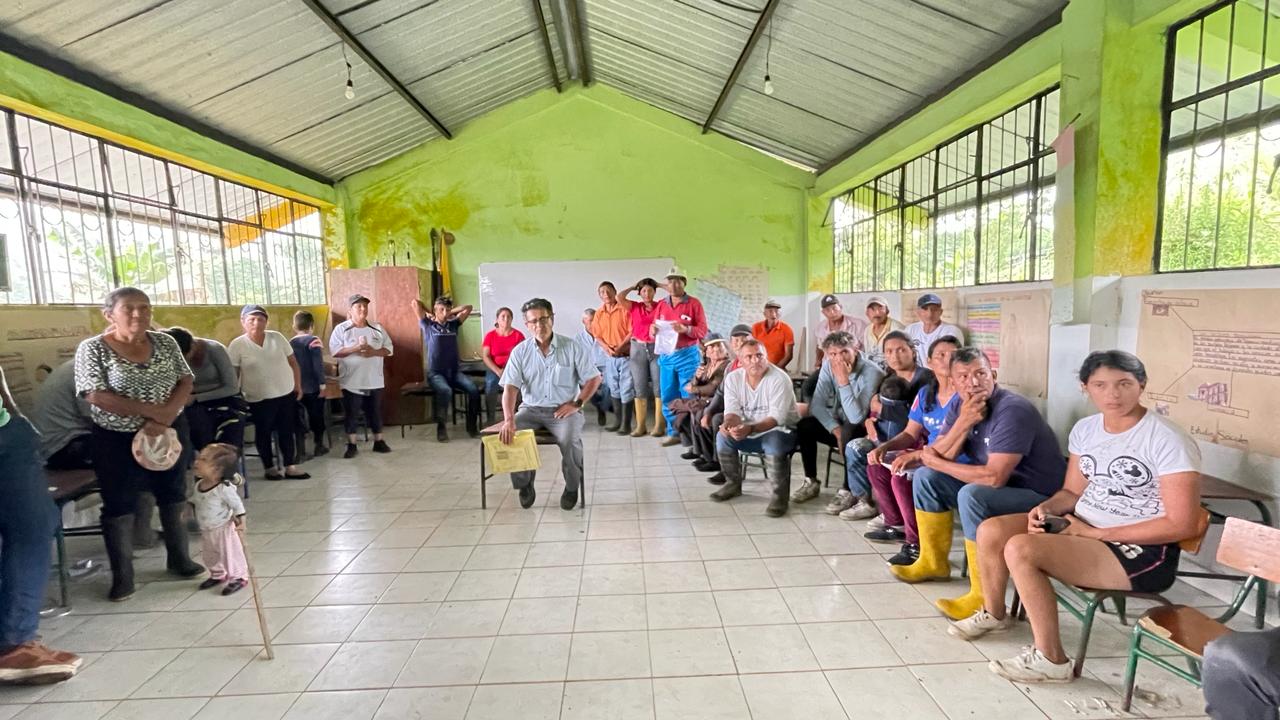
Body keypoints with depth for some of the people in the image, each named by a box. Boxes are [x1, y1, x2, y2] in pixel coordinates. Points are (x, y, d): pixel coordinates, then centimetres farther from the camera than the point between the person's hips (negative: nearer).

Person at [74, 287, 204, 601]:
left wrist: (165, 416, -19)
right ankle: (122, 577, 19)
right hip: (117, 440, -3)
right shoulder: (92, 349, -9)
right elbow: (97, 396, -18)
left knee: (174, 497, 12)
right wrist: (152, 410, -23)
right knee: (119, 507, 6)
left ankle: (178, 559, 28)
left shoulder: (165, 343, 1)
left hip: (169, 434, 4)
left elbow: (185, 382, -3)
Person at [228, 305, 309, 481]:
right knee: (263, 434, 9)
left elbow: (292, 362, 6)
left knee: (287, 431, 8)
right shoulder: (237, 345, -8)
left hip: (286, 394, 3)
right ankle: (270, 468, 23)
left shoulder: (277, 337, 0)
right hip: (259, 398, -3)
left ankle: (290, 467, 17)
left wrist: (298, 386, 6)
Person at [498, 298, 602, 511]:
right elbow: (510, 387, -9)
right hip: (531, 409, 3)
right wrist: (509, 419, -25)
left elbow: (594, 379, 1)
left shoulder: (572, 347, -4)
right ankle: (525, 485, 3)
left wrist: (576, 404, -11)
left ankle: (572, 487, -3)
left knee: (570, 440, -32)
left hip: (564, 410, -2)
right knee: (508, 436, -22)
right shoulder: (520, 351, -1)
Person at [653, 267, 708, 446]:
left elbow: (703, 330, -6)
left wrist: (685, 329, -21)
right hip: (666, 356, 4)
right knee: (668, 397, 5)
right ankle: (673, 432, 15)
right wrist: (654, 330, -9)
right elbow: (655, 331, 15)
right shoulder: (661, 305, 11)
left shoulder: (694, 303, -1)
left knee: (689, 397, -2)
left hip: (687, 355, -4)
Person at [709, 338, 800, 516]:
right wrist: (728, 424, -31)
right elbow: (733, 410, -6)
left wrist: (750, 429, -42)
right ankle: (733, 484, 3)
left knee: (774, 444, -36)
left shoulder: (779, 379, -20)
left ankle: (779, 494, -17)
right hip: (748, 431, 5)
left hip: (780, 430, -5)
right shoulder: (733, 378, -4)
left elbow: (777, 417, -26)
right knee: (723, 436, -19)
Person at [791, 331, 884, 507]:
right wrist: (836, 429, -23)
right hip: (840, 424, 5)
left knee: (849, 431, -36)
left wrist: (843, 381, -39)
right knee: (804, 426, -18)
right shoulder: (828, 366, -8)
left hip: (865, 430, -5)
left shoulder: (872, 373, -26)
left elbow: (856, 417, -34)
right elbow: (817, 404, -10)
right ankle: (811, 482, -2)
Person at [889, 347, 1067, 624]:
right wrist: (964, 423, -24)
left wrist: (936, 463, -20)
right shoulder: (960, 407, 0)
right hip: (1000, 486, 8)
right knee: (926, 477, 3)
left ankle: (983, 598, -20)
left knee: (972, 495, -33)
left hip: (1039, 497, -8)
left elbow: (994, 478, -32)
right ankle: (933, 562, 16)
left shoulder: (1012, 411, -25)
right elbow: (938, 455, -9)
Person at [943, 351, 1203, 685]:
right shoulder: (1085, 429, 5)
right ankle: (993, 613, 21)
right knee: (991, 531, -6)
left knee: (1020, 549, -28)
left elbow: (1182, 524, -20)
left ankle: (1050, 659, -9)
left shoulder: (1168, 441, -18)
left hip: (1143, 551, -8)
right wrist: (1045, 508, -9)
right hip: (1083, 526, 8)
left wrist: (1095, 534, -19)